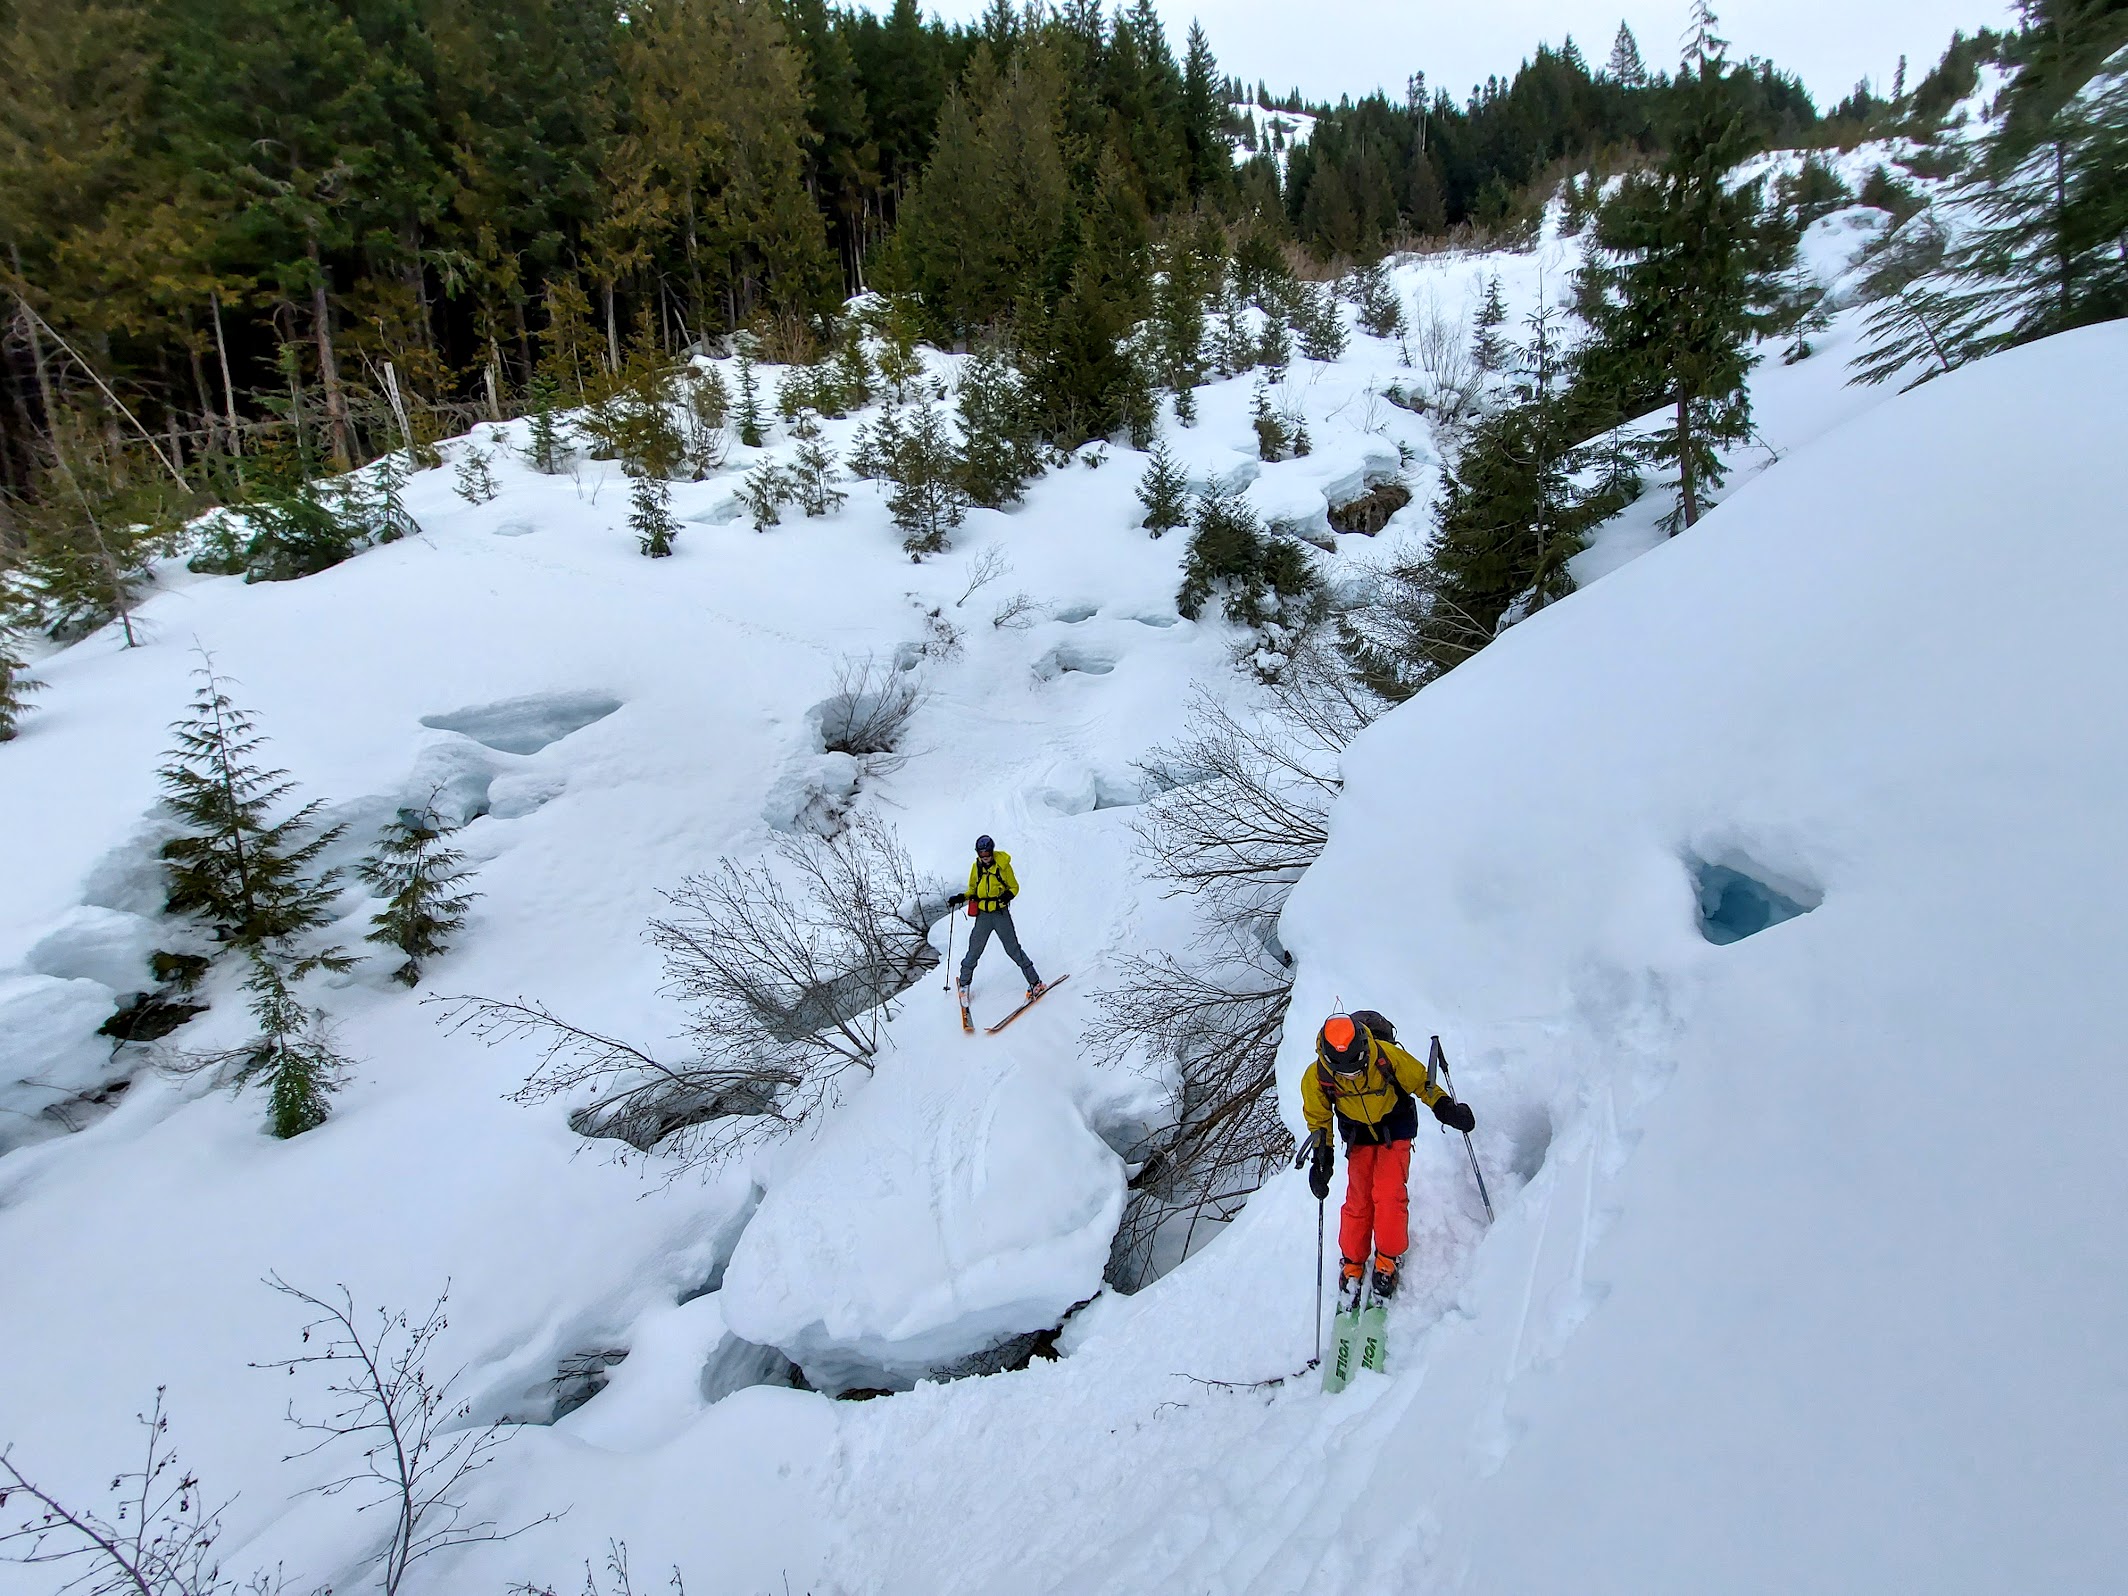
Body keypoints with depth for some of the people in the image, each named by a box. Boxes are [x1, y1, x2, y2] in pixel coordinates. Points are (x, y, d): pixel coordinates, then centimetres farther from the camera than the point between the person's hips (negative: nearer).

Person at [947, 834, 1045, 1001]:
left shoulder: (1003, 865, -5)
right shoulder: (976, 867, 5)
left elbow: (1014, 886, 1)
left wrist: (1008, 895, -20)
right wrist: (961, 898, -1)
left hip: (1001, 913, -3)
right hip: (983, 915, 3)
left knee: (1013, 948, -5)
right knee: (974, 950, 5)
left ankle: (1035, 982, 3)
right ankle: (964, 983, 24)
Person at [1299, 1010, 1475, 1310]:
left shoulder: (1387, 1056, -33)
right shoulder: (1317, 1077, -27)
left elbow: (1420, 1081, -12)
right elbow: (1318, 1120, -7)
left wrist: (1445, 1107, -20)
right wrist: (1321, 1160, -9)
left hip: (1395, 1126, -1)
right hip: (1358, 1133, 1)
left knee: (1389, 1193, -13)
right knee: (1358, 1199, -4)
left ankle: (1388, 1261, 5)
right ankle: (1351, 1266, 12)